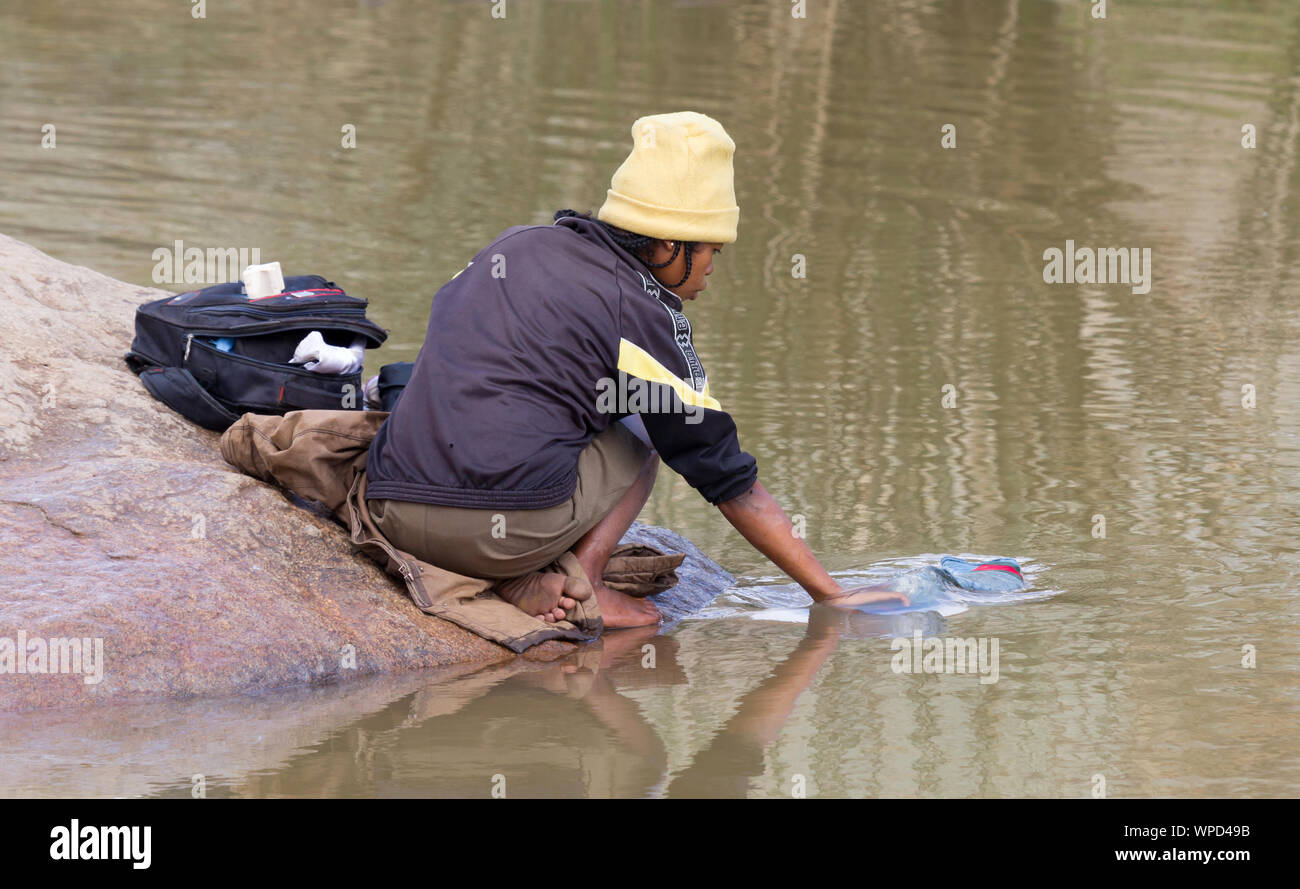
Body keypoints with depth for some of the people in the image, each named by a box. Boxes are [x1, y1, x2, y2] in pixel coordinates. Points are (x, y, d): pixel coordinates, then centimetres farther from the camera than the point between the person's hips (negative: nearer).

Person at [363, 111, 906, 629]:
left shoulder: (515, 245, 18)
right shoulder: (646, 314, 0)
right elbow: (727, 478, 3)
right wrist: (829, 595, 8)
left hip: (392, 514, 4)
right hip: (506, 529, -4)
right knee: (639, 440, 21)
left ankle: (529, 581, 6)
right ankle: (581, 577, -2)